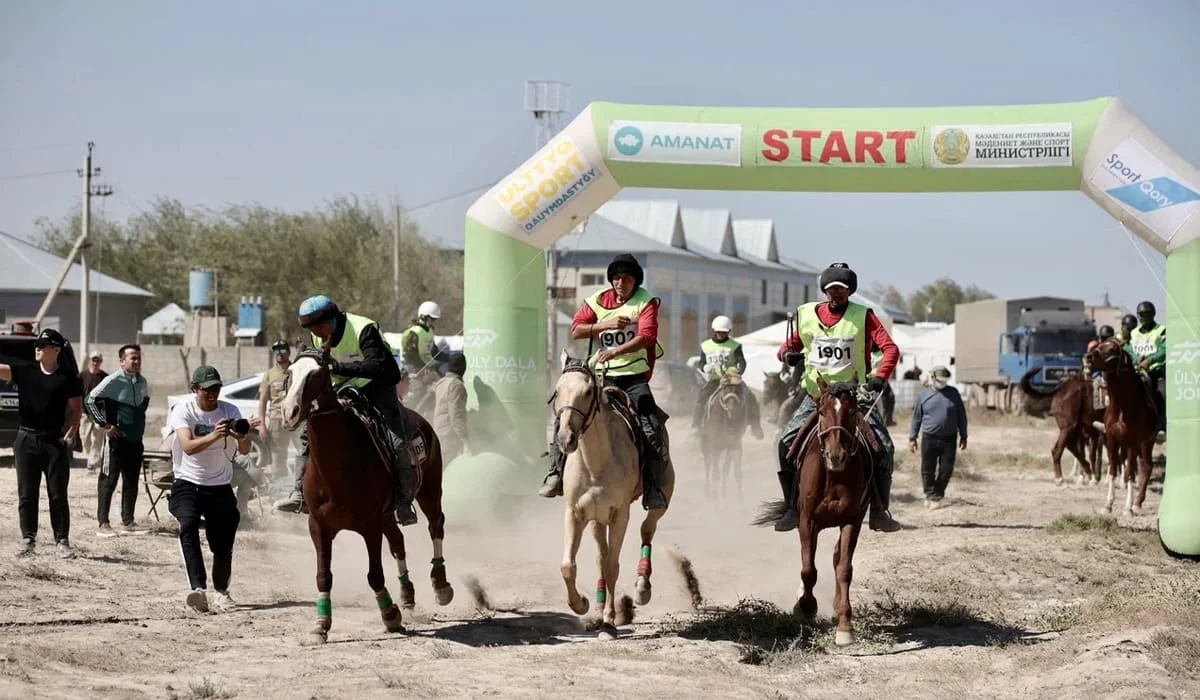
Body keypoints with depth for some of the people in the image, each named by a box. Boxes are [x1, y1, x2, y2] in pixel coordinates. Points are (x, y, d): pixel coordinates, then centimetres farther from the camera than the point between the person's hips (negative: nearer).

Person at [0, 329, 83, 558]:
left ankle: (62, 540, 9)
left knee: (58, 494, 2)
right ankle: (28, 538, 14)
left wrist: (69, 436, -7)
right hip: (26, 438, 2)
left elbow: (76, 410, 2)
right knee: (26, 494, 6)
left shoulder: (68, 378, -2)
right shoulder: (24, 370, 4)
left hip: (55, 441, -2)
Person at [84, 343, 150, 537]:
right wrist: (104, 424, -14)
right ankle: (103, 524, -3)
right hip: (117, 439, -7)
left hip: (135, 440, 7)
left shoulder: (142, 382, 7)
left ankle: (128, 522, 19)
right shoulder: (114, 381, -13)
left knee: (132, 482, 11)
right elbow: (90, 401, -14)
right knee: (109, 480, -4)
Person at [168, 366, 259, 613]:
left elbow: (244, 451, -11)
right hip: (188, 484, -2)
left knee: (223, 542, 0)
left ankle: (221, 591, 27)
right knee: (188, 527, -27)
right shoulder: (183, 411, -8)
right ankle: (198, 588, -37)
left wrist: (243, 437, -35)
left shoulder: (230, 412, -1)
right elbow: (188, 446, -25)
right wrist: (214, 435, -42)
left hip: (221, 487, 2)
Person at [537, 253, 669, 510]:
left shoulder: (646, 302, -2)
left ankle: (652, 488, -7)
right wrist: (606, 325, -15)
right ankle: (556, 472, 1)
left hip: (635, 377, -2)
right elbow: (576, 330, -1)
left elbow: (646, 336, -17)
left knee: (653, 433, -15)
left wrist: (615, 352, -30)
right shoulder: (597, 301, 7)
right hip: (602, 376, 2)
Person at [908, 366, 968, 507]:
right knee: (928, 469, 3)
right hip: (929, 438, 0)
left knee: (946, 469, 0)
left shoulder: (953, 393, 3)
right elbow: (916, 418, 8)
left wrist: (963, 436, 8)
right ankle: (930, 494, 21)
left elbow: (961, 416, 9)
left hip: (949, 439, 0)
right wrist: (912, 438, 7)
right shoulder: (924, 395, 2)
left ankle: (937, 496, 14)